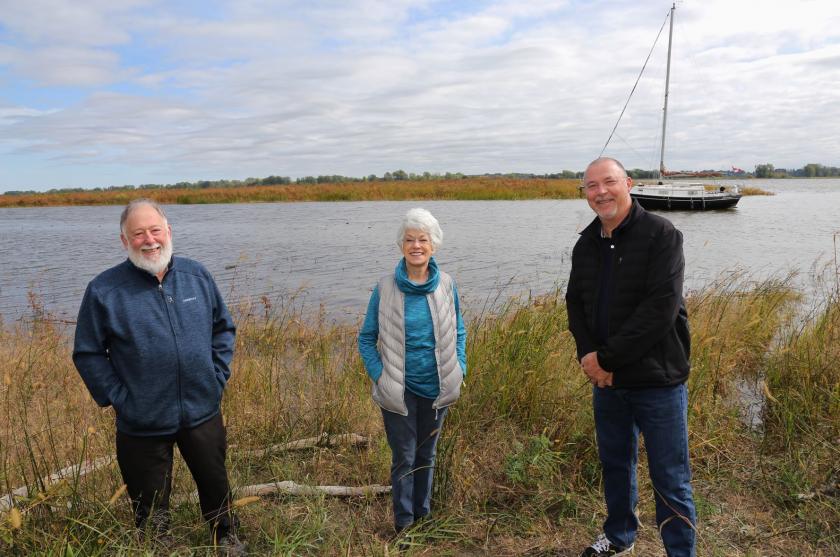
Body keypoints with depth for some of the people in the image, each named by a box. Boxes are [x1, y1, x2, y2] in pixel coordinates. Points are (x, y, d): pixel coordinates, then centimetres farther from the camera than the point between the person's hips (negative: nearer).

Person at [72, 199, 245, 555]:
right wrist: (116, 398, -10)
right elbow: (88, 353, -5)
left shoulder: (196, 275, -1)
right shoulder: (104, 291, -11)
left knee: (215, 484, 21)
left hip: (203, 412, 3)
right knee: (151, 505, 16)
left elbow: (223, 328, 9)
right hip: (142, 423, -3)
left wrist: (218, 375, 2)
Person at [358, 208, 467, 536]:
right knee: (404, 457, 7)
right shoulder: (385, 288, -11)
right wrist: (379, 376, -10)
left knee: (427, 453, 18)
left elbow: (458, 332, 9)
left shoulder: (446, 285, -4)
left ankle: (424, 515, 37)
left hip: (437, 387, 3)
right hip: (399, 390, -2)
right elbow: (367, 339, -2)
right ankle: (403, 523, 26)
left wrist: (459, 370, -1)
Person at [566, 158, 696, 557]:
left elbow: (661, 309, -21)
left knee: (670, 480, 4)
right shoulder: (586, 244, 7)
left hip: (657, 381, -6)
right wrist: (588, 355, -9)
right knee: (615, 463, 21)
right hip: (606, 379, 6)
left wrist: (608, 357, -19)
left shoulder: (660, 235, -12)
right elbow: (576, 303, 9)